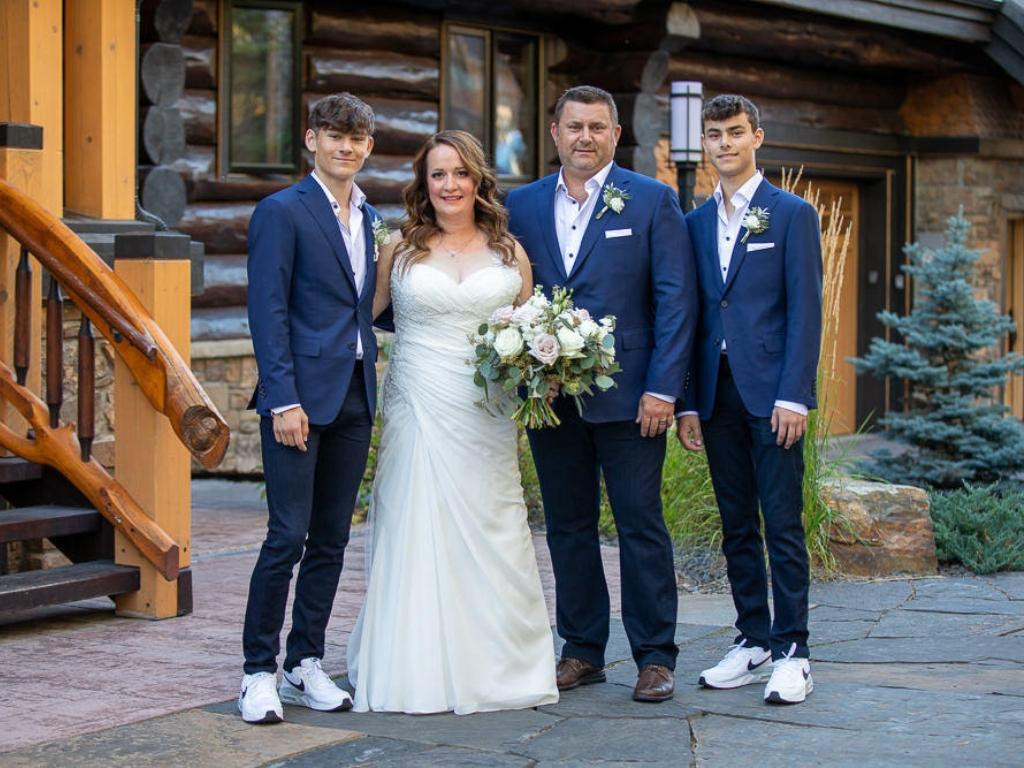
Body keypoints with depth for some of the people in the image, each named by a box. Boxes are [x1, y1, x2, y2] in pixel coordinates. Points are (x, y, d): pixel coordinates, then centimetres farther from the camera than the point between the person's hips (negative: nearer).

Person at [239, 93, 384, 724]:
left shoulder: (372, 218, 15)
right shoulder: (283, 212, -5)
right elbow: (268, 311, -11)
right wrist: (284, 399, -17)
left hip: (356, 396, 7)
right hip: (301, 397, -7)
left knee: (332, 539, 9)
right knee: (288, 536, -7)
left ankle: (307, 665, 18)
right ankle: (260, 672, 3)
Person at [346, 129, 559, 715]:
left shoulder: (510, 254, 8)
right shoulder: (400, 250, 5)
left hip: (487, 415, 1)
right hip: (419, 412, -1)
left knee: (489, 532, 2)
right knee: (417, 531, -2)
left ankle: (494, 667, 10)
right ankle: (417, 670, 5)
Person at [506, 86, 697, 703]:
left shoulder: (652, 201, 0)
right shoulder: (521, 206, 10)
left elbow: (676, 299, -5)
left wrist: (662, 388, -12)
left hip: (628, 396, -4)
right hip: (550, 396, 4)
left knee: (641, 526, 0)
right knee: (568, 527, 10)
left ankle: (655, 657, 9)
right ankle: (582, 651, 20)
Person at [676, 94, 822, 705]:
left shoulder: (793, 214, 1)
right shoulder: (696, 223, 15)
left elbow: (805, 310, -5)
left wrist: (794, 396, -14)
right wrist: (688, 401, 7)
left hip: (772, 393, -5)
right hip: (717, 395, 5)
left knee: (783, 525, -5)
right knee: (737, 526, 9)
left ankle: (792, 651, 0)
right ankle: (753, 639, 17)